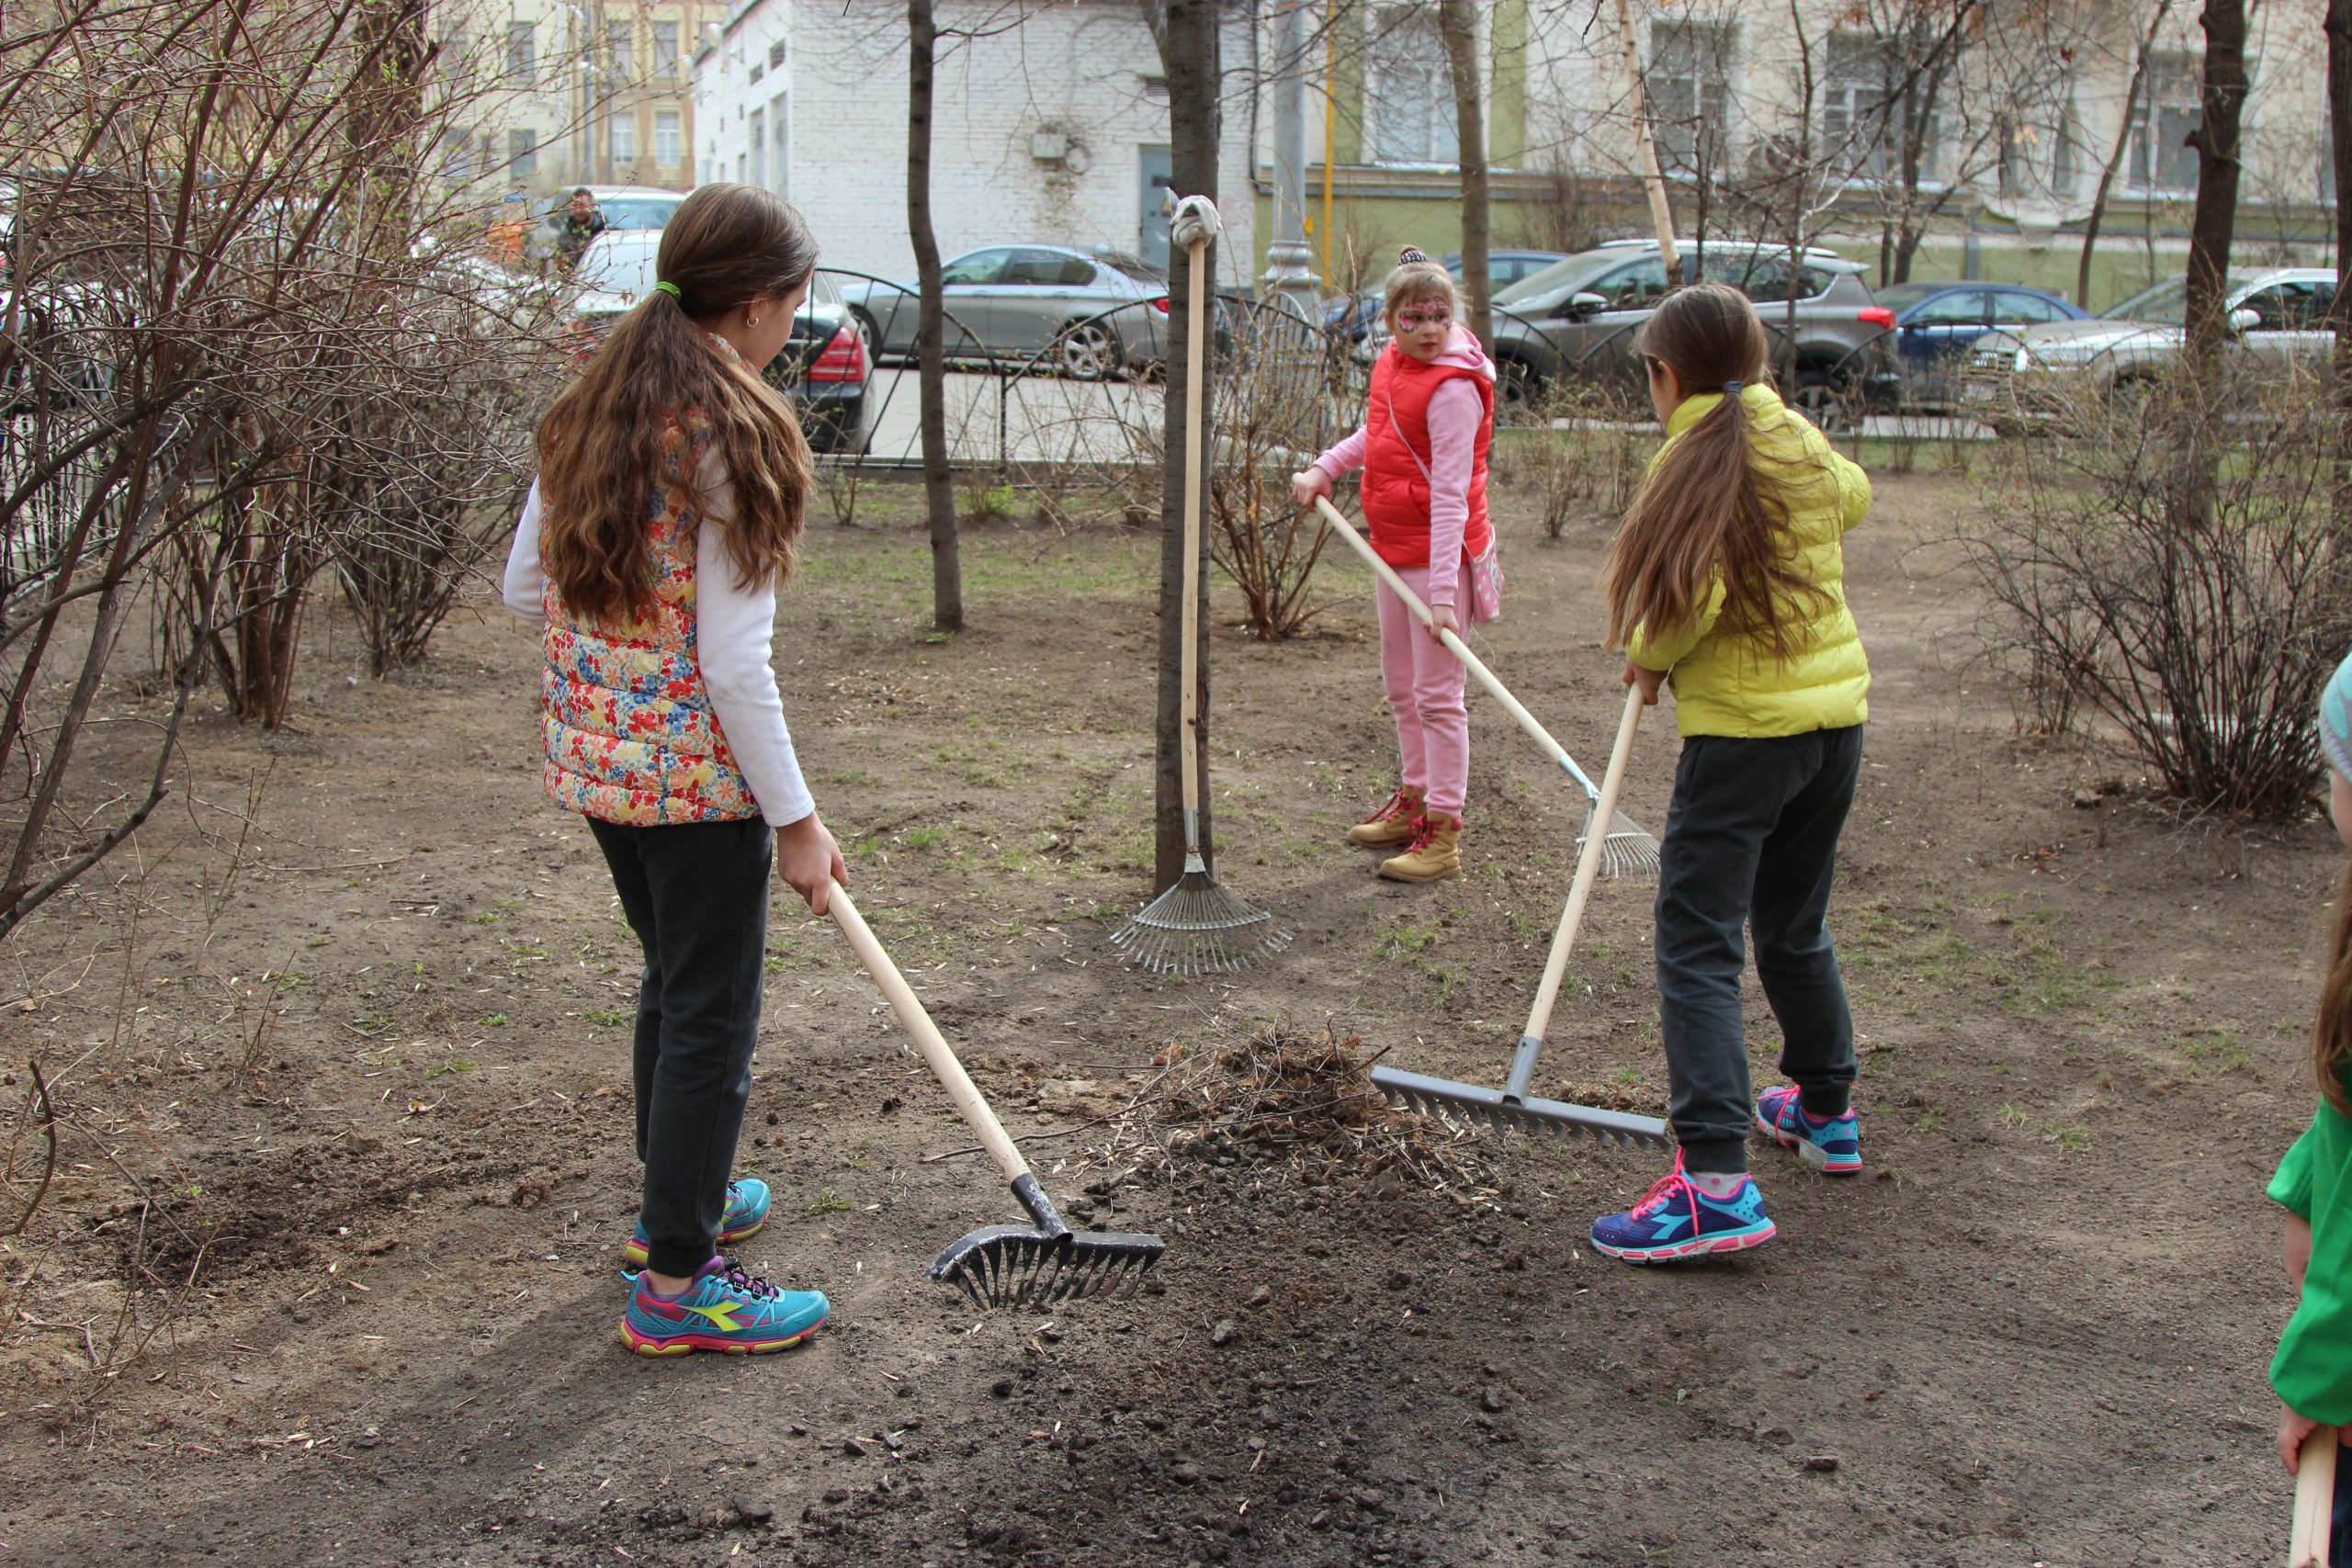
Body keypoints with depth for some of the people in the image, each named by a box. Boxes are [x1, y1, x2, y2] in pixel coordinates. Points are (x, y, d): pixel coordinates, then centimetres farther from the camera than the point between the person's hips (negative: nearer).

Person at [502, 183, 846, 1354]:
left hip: (594, 753, 8)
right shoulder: (732, 438, -18)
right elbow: (736, 664, -20)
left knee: (674, 981, 24)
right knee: (713, 1014, 3)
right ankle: (676, 1282, 11)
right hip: (697, 771, -8)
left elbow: (524, 587, 11)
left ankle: (679, 1198, 41)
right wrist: (796, 820, -14)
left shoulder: (591, 413, 6)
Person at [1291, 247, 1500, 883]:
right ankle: (1414, 799, 34)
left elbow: (1450, 495, -24)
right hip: (1393, 545, 9)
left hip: (1438, 550, -9)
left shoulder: (1453, 388, -20)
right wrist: (1325, 469, 16)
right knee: (1401, 685, 19)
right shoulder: (1392, 362, 6)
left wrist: (1443, 591, -27)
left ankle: (1443, 832, 1)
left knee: (1437, 693, -5)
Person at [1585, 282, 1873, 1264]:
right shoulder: (1803, 446, 9)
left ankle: (1716, 1182, -18)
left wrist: (1647, 657, -3)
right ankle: (1826, 1113, 39)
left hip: (1745, 730, -8)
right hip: (1837, 711, 8)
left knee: (1697, 947, -9)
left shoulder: (1697, 458, -11)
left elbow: (1690, 600, -23)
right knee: (1794, 931, 24)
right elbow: (1853, 495, 33)